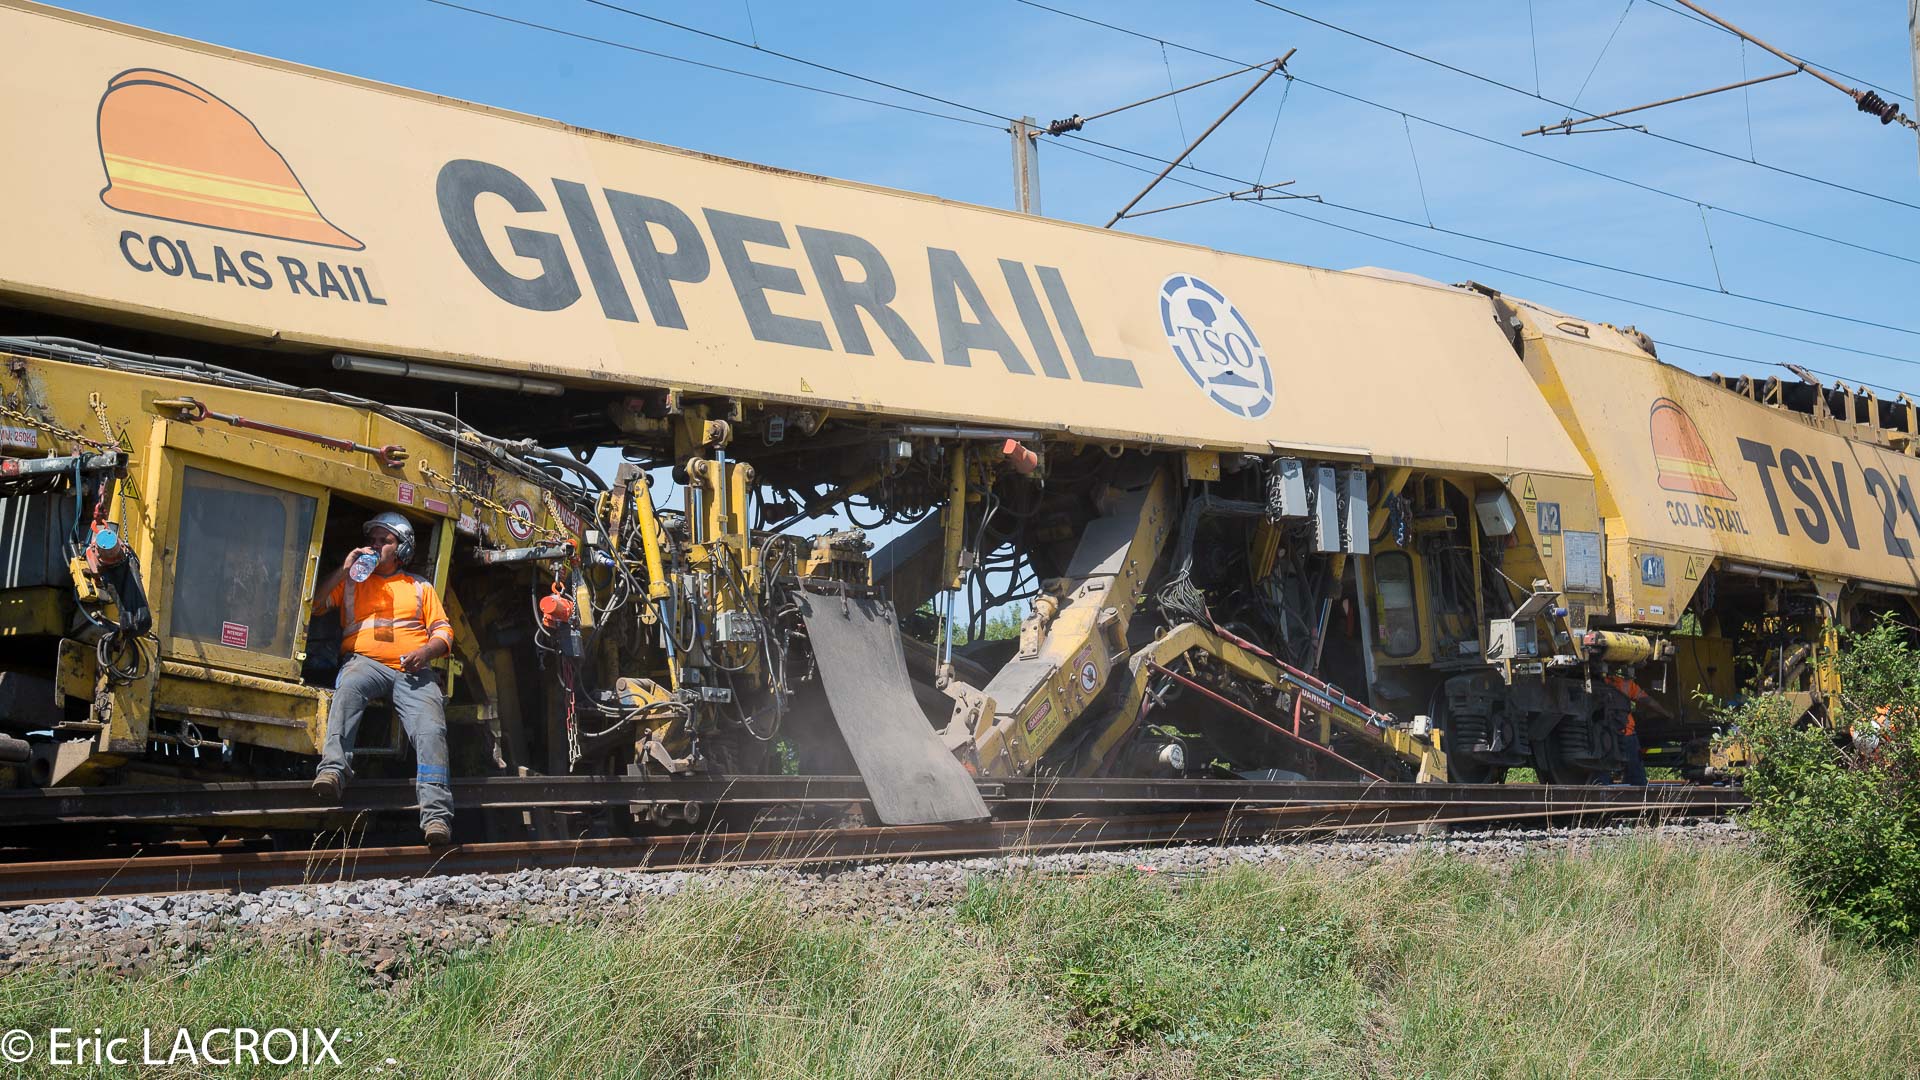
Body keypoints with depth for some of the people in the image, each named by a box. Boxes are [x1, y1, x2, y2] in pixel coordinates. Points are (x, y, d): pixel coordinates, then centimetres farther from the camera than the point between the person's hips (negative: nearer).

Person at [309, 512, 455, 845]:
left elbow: (444, 633, 17)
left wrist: (426, 651, -5)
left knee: (431, 728, -26)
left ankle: (436, 814, -37)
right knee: (348, 687, -38)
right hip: (366, 663, 0)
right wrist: (344, 570, 4)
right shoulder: (351, 582, 23)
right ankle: (333, 768, -50)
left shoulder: (420, 587, 24)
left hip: (414, 671, 1)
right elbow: (313, 604, 9)